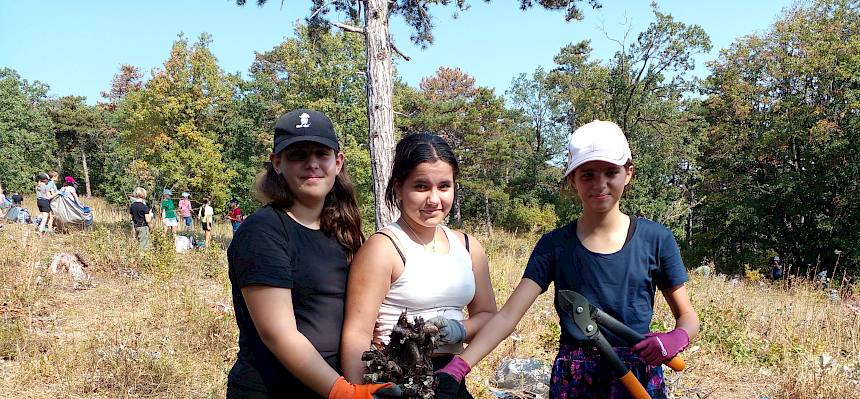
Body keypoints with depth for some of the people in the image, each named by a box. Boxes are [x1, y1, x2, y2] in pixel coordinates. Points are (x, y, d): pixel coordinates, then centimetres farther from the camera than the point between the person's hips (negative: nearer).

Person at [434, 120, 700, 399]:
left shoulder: (655, 239, -5)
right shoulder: (555, 245, -6)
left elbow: (688, 316, 4)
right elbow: (508, 315, -14)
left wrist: (677, 338, -19)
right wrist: (456, 369, -27)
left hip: (639, 376, 0)